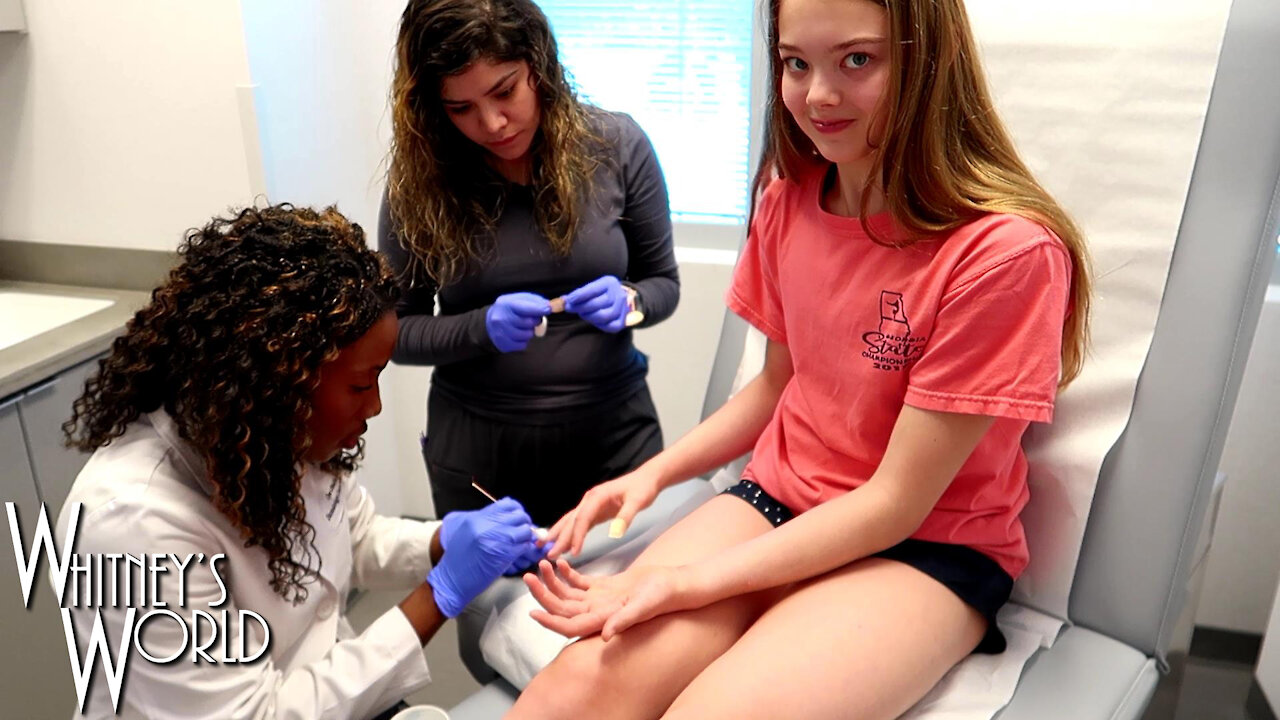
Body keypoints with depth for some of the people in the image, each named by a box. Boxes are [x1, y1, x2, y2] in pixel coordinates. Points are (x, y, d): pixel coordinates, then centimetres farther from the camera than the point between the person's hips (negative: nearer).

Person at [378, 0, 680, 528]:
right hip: (476, 444, 0)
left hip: (612, 430, 1)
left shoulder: (617, 146, -7)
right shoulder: (419, 178, -7)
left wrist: (627, 301, -19)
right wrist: (482, 327, -21)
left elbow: (662, 282, 2)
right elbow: (395, 330, -3)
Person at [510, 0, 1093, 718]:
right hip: (777, 504, 5)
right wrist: (653, 473, -1)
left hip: (930, 548, -4)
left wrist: (690, 582, -21)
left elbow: (896, 503, -17)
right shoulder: (788, 200, 0)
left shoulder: (1007, 250, -20)